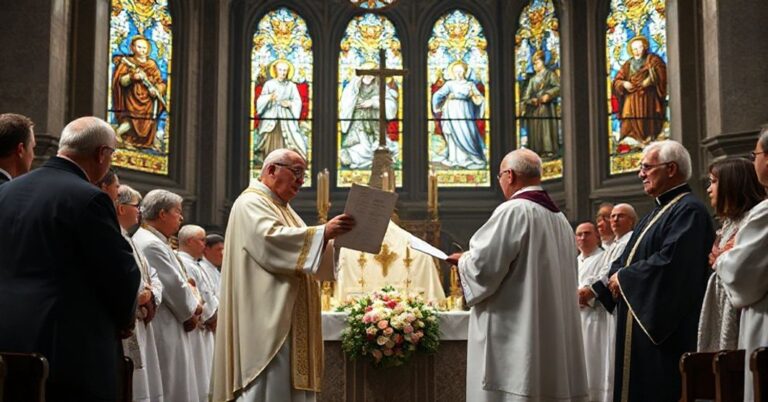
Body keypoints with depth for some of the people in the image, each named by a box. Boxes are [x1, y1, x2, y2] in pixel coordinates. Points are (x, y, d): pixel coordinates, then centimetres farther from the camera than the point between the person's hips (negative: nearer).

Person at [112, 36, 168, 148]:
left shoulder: (152, 64, 14)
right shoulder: (126, 62, 5)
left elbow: (161, 83, 10)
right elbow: (120, 81, -5)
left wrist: (157, 90, -11)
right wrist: (131, 77, -24)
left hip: (148, 103, 3)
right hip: (132, 101, -3)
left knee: (147, 129, -1)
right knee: (133, 125, -15)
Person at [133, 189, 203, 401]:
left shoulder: (153, 241, 15)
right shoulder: (151, 245, -19)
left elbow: (174, 282, 18)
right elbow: (174, 287, -18)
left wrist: (193, 304, 3)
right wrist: (192, 311, -2)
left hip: (168, 330, 11)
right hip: (164, 332, -11)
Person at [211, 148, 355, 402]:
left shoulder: (282, 208, 24)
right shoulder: (251, 203, -5)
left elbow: (299, 256, 23)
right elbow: (270, 240, -23)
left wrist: (331, 239, 5)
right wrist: (322, 232, -26)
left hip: (290, 319, 10)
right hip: (267, 319, -10)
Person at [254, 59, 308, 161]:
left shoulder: (291, 85, 5)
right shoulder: (269, 84, 2)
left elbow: (298, 102, 7)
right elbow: (260, 101, -2)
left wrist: (290, 104, -12)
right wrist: (269, 97, -21)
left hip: (287, 118, 1)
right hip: (270, 117, 0)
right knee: (271, 144, -4)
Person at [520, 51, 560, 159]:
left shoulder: (550, 74, 8)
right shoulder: (533, 79, 22)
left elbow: (558, 87, -5)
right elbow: (527, 94, 15)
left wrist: (548, 95, -18)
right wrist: (531, 100, -6)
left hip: (547, 106, -5)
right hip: (534, 108, 5)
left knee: (547, 128, -11)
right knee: (535, 129, -2)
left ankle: (550, 150, -12)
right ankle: (538, 151, -2)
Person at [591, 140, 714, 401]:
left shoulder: (688, 210, -12)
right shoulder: (659, 212, 19)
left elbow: (669, 261, -25)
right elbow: (628, 260, 21)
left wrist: (624, 277, -12)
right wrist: (595, 289, 8)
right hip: (641, 326, 10)